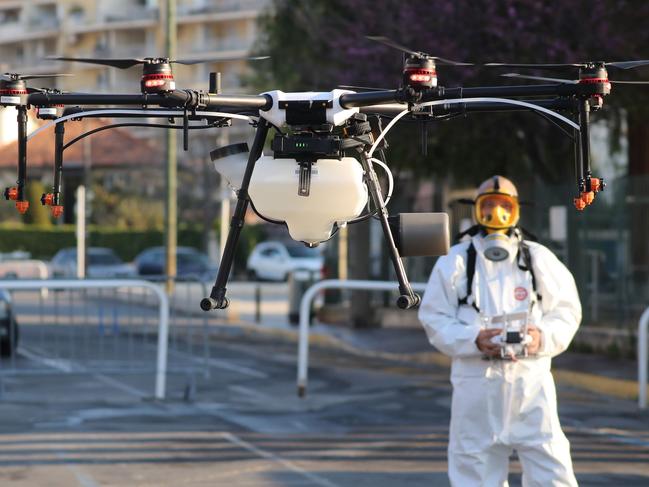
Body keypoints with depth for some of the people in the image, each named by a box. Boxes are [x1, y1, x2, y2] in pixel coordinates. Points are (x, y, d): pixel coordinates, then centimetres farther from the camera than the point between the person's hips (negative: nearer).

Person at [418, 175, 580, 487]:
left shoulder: (539, 259, 8)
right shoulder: (455, 262, 5)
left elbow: (567, 312, 10)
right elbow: (435, 319, 4)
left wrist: (543, 337, -11)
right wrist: (474, 340, -14)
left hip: (531, 381, 0)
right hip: (476, 382, 0)